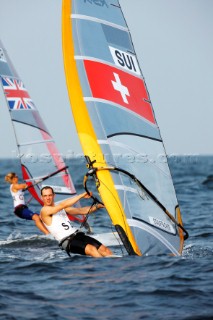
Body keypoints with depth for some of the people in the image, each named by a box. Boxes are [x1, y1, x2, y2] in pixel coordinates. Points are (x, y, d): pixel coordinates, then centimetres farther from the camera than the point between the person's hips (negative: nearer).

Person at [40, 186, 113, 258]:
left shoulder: (61, 208, 20)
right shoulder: (44, 210, -3)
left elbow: (80, 211, 20)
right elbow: (63, 205, -15)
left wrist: (97, 206, 6)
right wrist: (82, 195, -17)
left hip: (78, 234, 8)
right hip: (67, 242, -7)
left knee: (104, 250, -10)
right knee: (91, 249, -31)